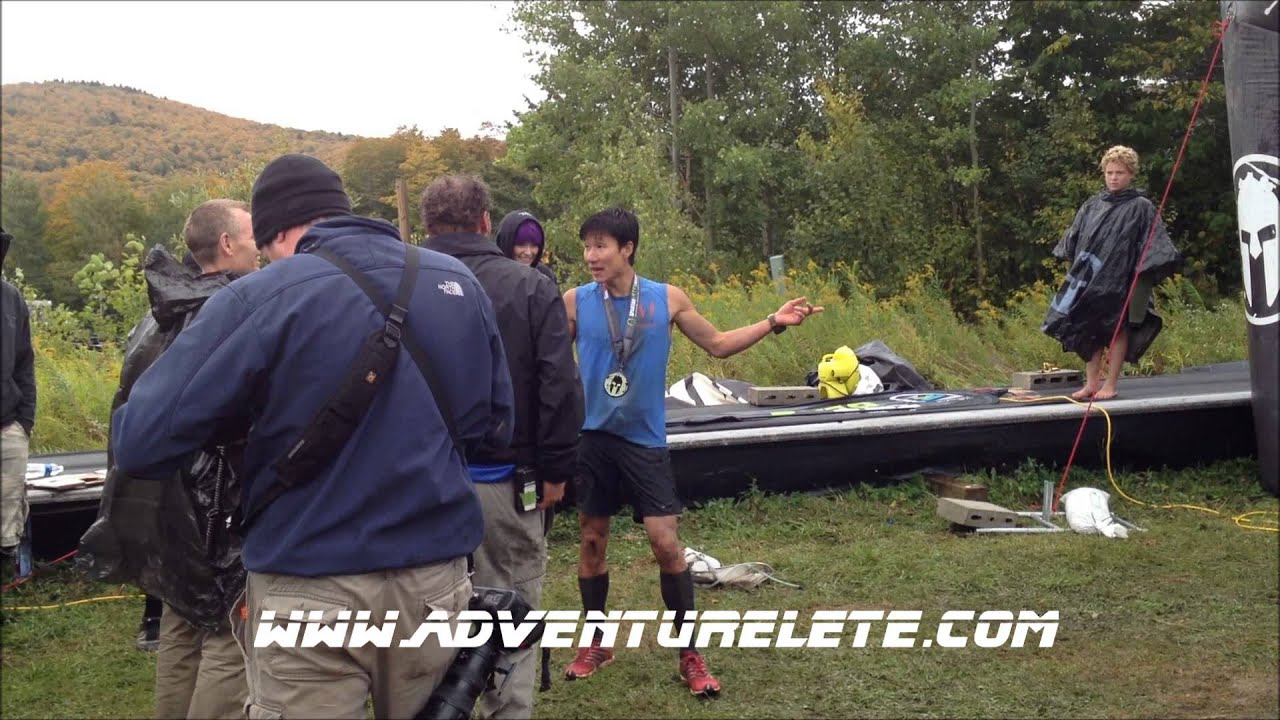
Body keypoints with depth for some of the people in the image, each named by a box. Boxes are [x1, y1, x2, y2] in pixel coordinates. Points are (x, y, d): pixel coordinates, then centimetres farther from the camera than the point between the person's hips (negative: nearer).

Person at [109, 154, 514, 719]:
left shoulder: (261, 297, -10)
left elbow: (140, 442, -12)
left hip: (311, 592, -4)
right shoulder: (460, 282, 5)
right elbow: (496, 425, 13)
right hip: (436, 579, 5)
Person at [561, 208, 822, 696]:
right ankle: (596, 642, 29)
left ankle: (689, 655, 10)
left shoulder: (667, 299, -3)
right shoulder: (575, 302, -4)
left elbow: (717, 344, 7)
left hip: (645, 439, -1)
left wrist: (773, 323, -1)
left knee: (666, 543, -5)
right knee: (592, 540, 9)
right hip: (592, 437, 1)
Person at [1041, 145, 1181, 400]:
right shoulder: (1091, 205, 11)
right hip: (1090, 278, 4)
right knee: (1089, 330, 6)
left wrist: (1146, 270, -16)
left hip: (1121, 279, -4)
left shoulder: (1140, 207, -1)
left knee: (1117, 329, 2)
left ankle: (1110, 384, 8)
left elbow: (1154, 243, -5)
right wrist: (1078, 268, 17)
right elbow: (1074, 236, 20)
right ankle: (1091, 382, 15)